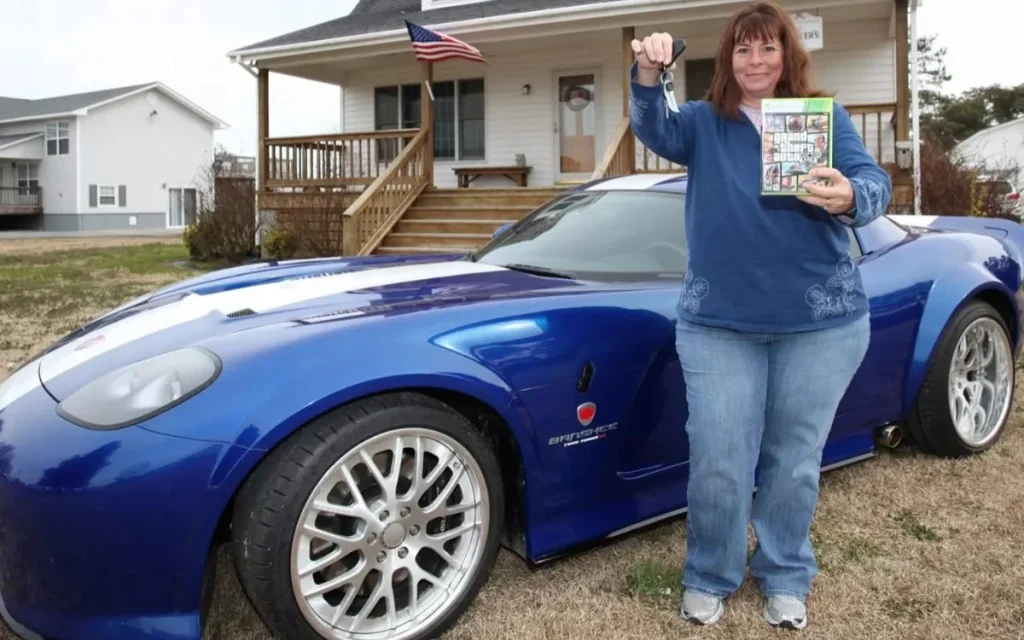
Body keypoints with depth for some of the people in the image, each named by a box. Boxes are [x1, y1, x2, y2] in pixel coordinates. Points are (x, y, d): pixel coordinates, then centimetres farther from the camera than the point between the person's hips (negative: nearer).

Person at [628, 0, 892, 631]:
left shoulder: (828, 117, 5)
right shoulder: (704, 122, 7)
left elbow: (875, 183, -7)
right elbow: (656, 130, -13)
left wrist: (850, 196, -31)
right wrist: (648, 76, -33)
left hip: (821, 321, 0)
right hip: (718, 322, 0)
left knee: (795, 461, 10)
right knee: (717, 463, 1)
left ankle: (785, 578, 31)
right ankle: (710, 578, 24)